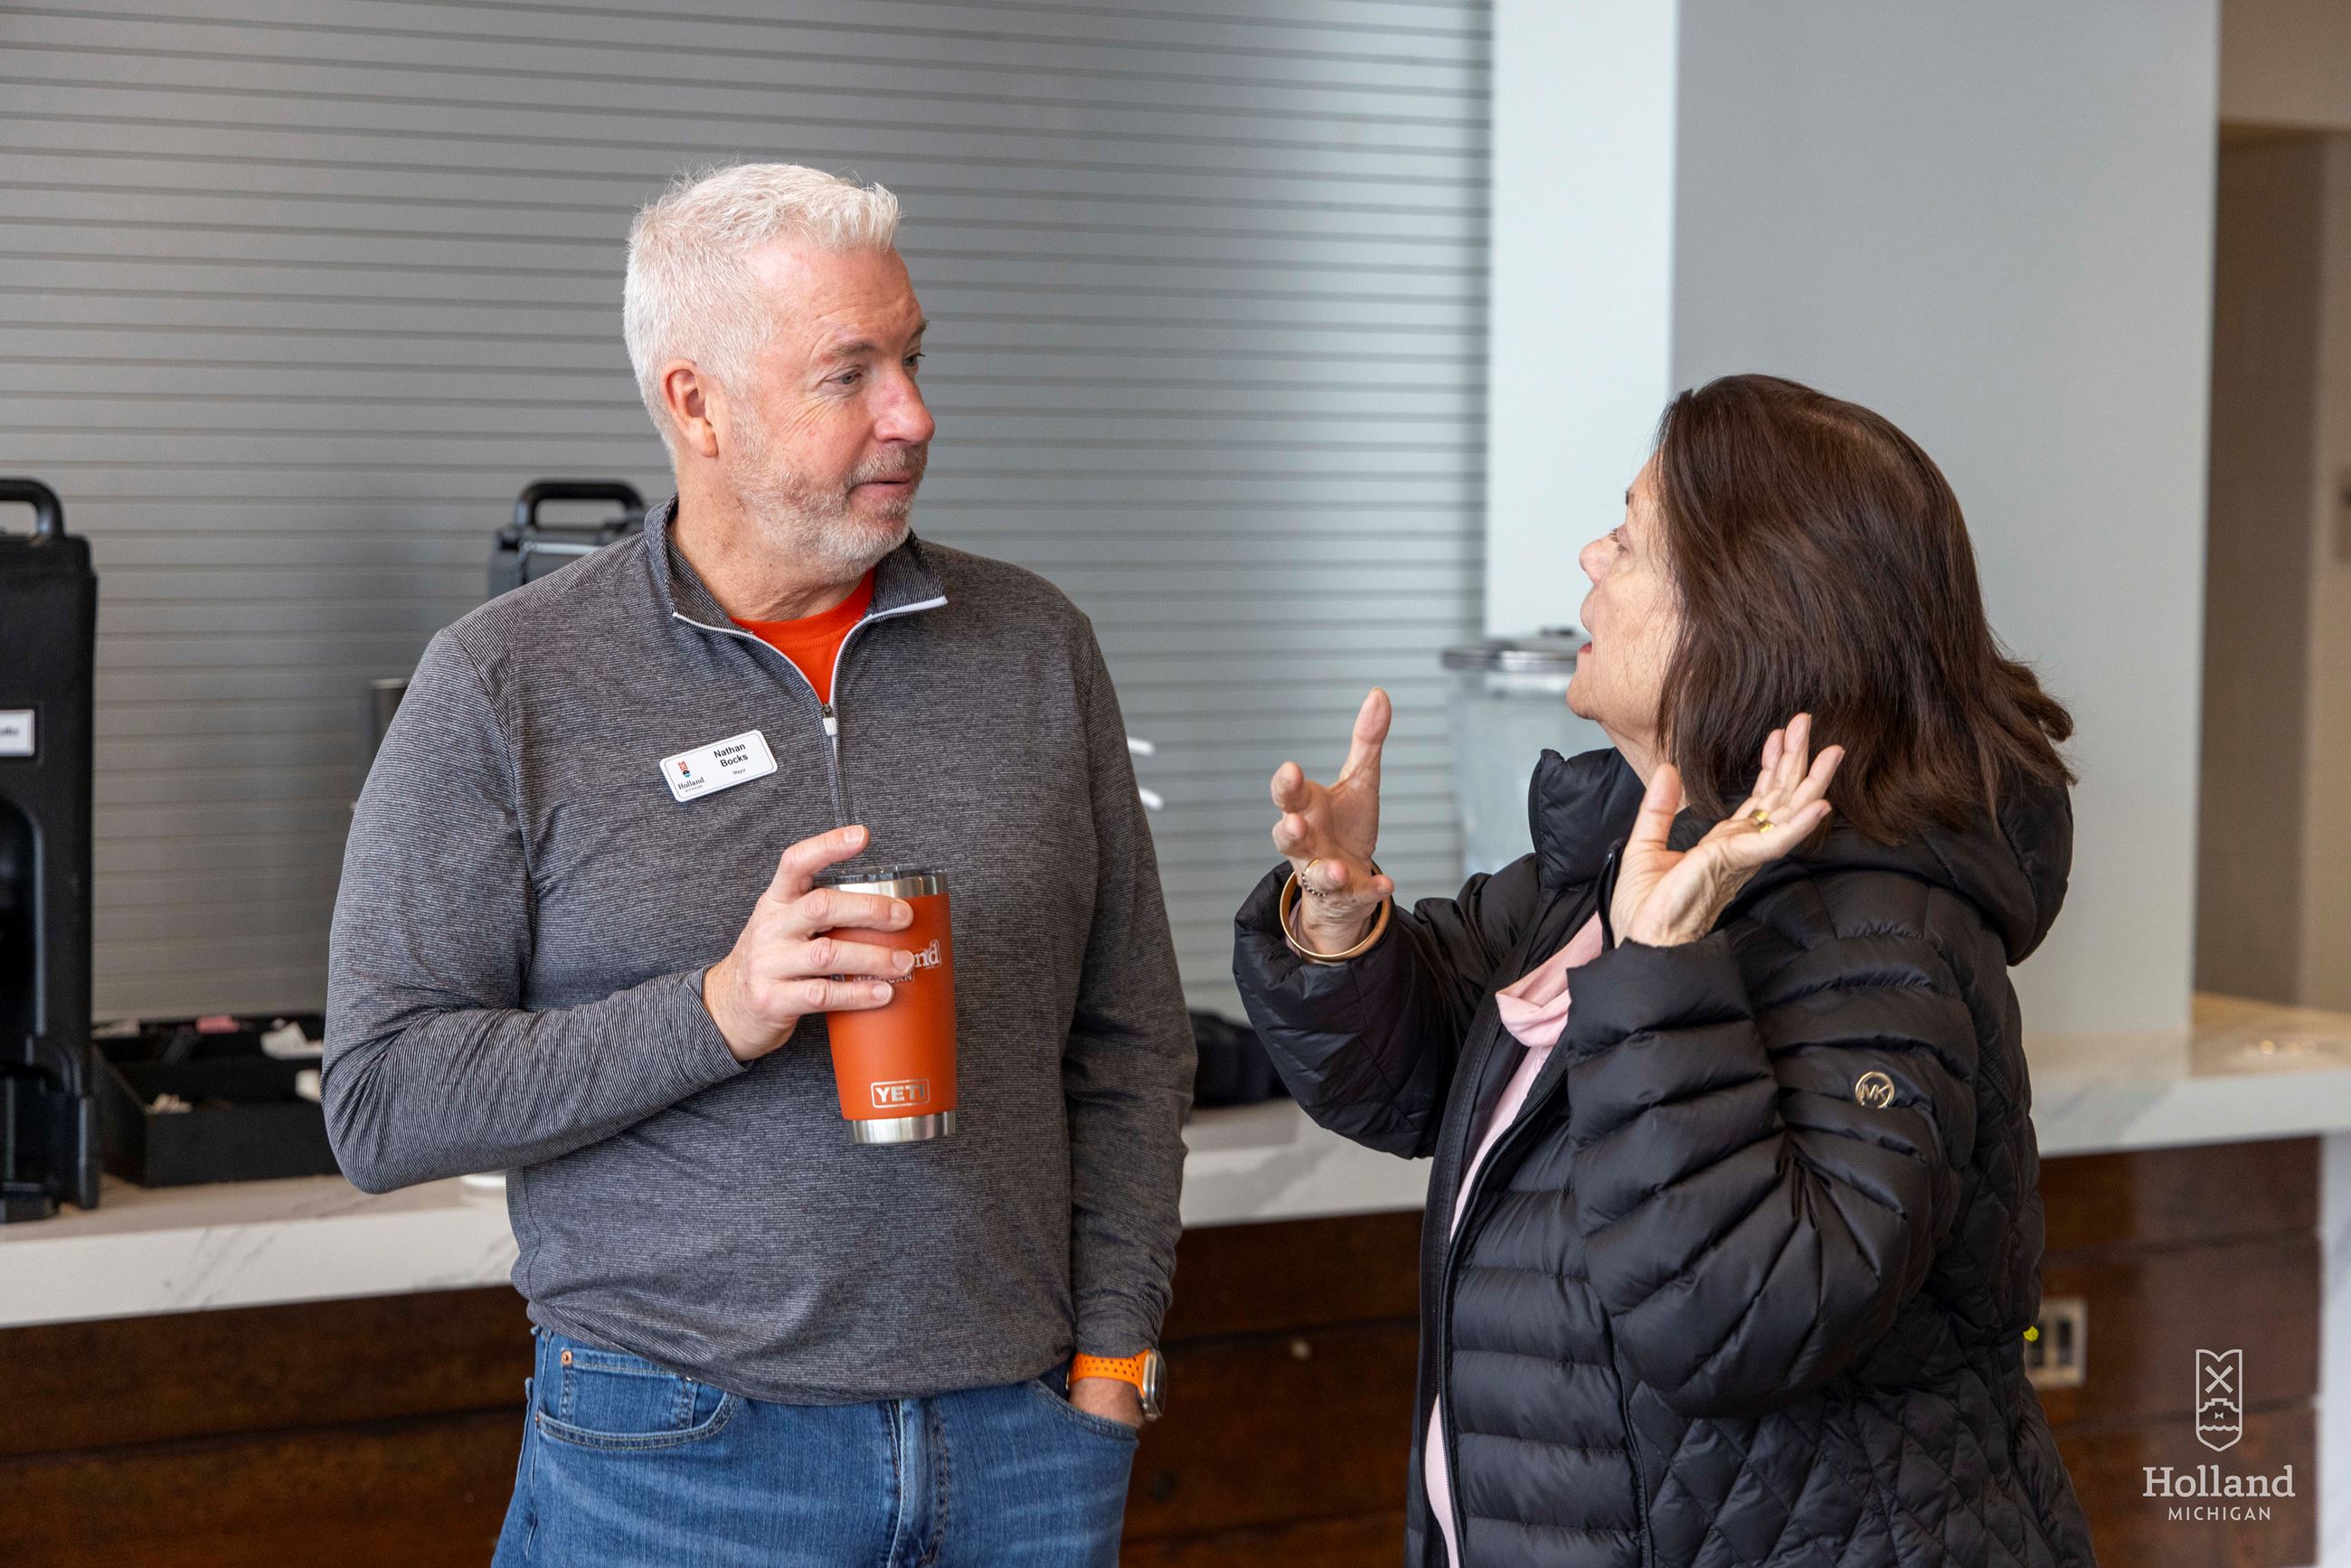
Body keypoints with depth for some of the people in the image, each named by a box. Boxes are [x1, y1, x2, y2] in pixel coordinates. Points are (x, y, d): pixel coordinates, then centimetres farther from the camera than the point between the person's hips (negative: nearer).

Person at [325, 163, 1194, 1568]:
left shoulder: (1034, 646, 5)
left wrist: (1110, 1363, 1)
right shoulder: (506, 686, -4)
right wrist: (717, 1013, -18)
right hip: (677, 1454, -3)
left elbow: (1132, 1045, 9)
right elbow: (383, 1104, -8)